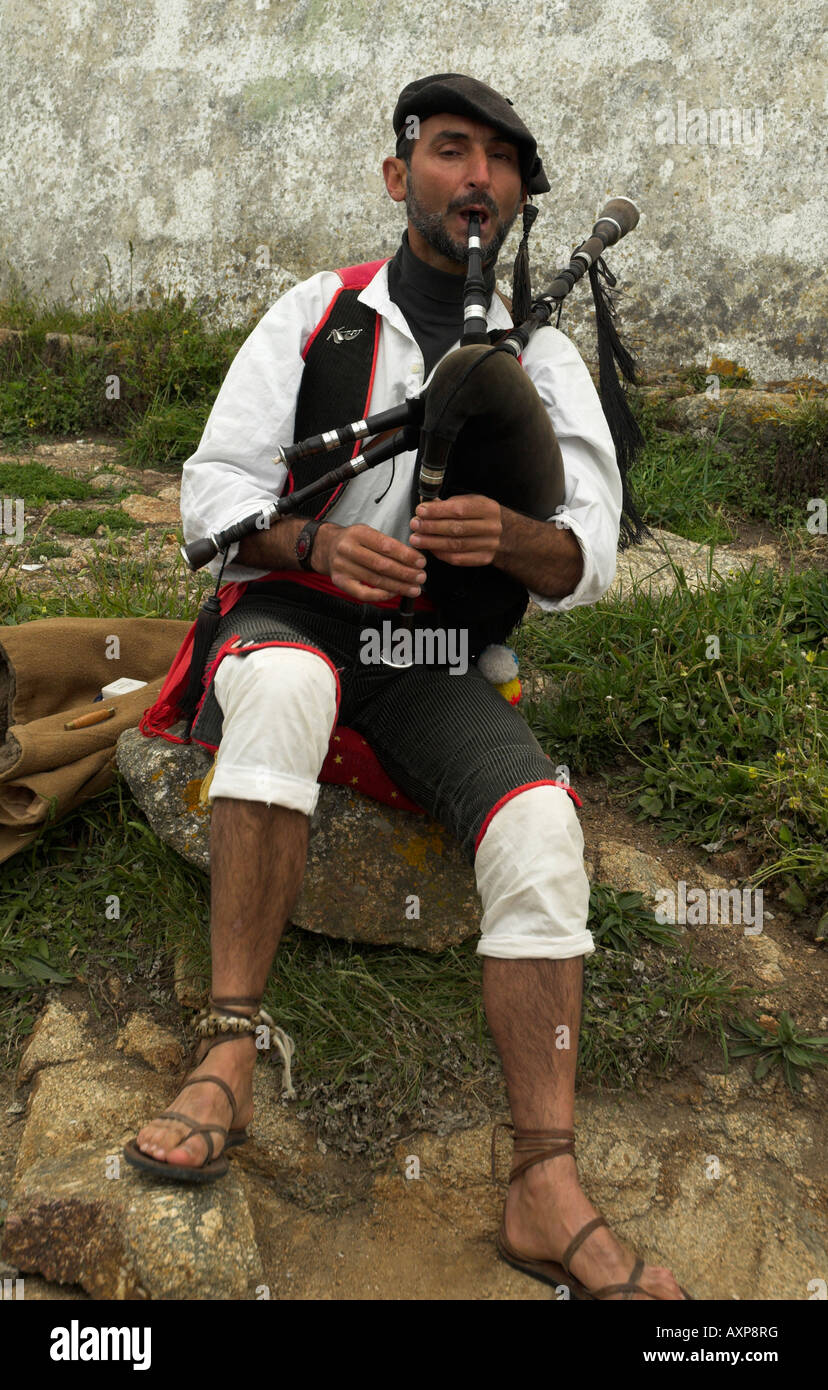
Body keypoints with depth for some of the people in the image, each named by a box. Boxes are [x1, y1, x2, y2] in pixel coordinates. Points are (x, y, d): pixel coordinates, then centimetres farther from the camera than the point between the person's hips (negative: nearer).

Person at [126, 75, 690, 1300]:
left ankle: (547, 1194, -24)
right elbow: (214, 493, 0)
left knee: (540, 820, -25)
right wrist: (321, 543, -21)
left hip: (435, 651, 2)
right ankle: (229, 1056, -32)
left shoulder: (544, 360, 9)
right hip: (291, 612, -1)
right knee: (283, 689, -38)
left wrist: (508, 536, -24)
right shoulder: (314, 314, 6)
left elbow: (589, 564, 0)